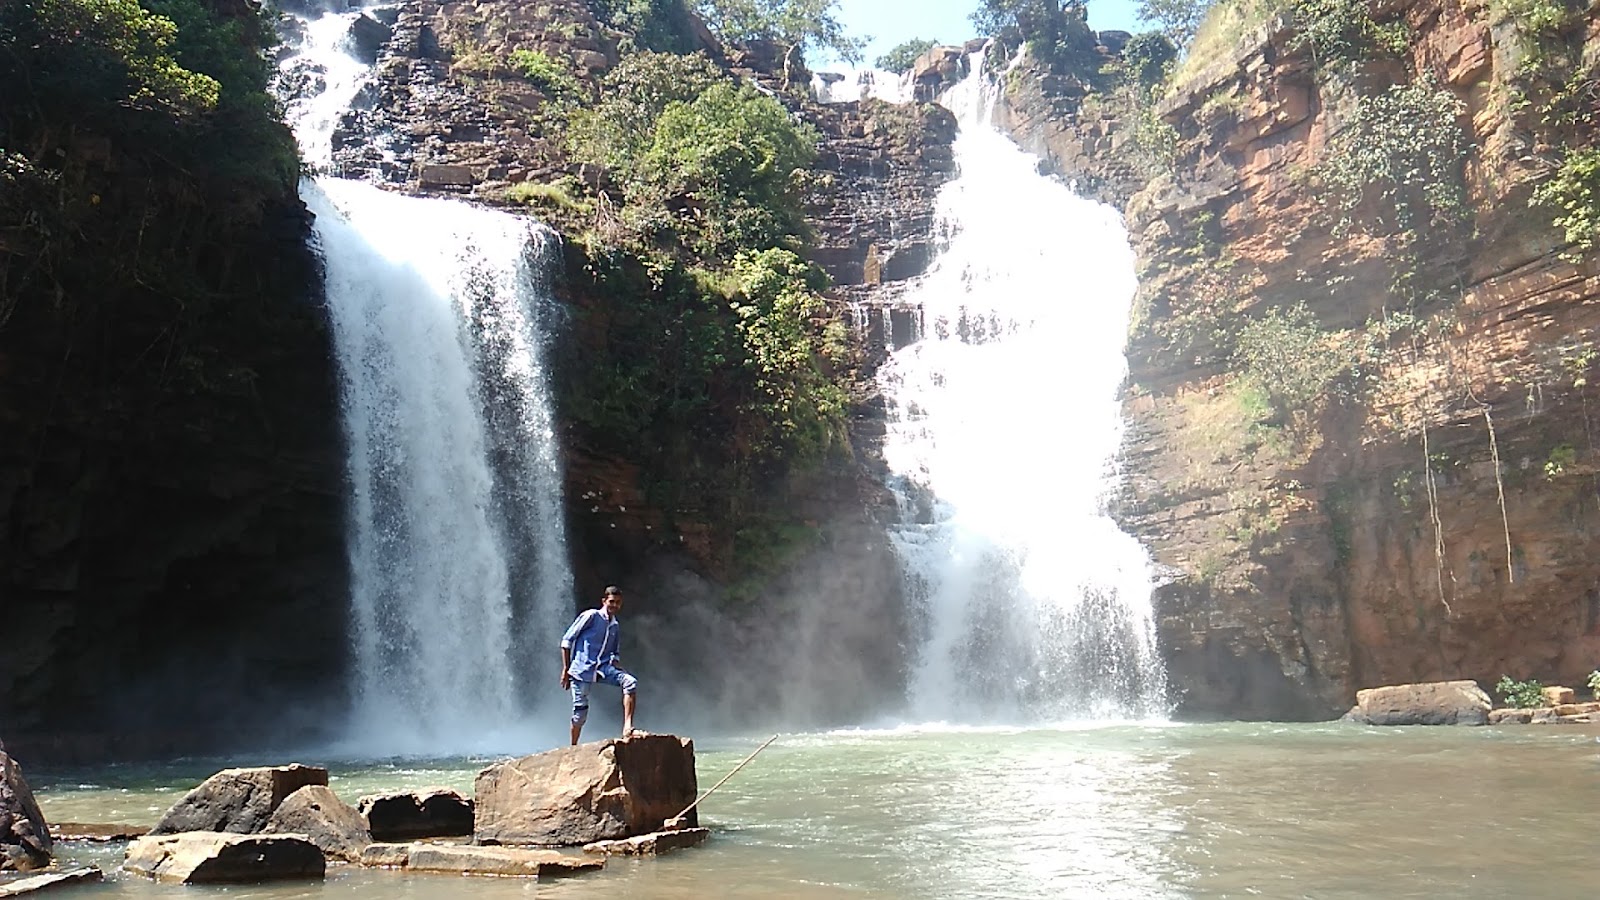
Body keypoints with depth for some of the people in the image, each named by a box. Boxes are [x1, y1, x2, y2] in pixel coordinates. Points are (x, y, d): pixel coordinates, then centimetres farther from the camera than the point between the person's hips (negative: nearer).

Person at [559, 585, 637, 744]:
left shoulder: (616, 627, 15)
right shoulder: (591, 616, -4)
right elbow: (567, 640, -5)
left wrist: (617, 665, 0)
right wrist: (565, 669, -7)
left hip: (603, 668, 5)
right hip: (582, 669, -5)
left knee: (631, 682, -19)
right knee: (580, 711, -4)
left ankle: (627, 728, -24)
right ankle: (573, 747, 18)